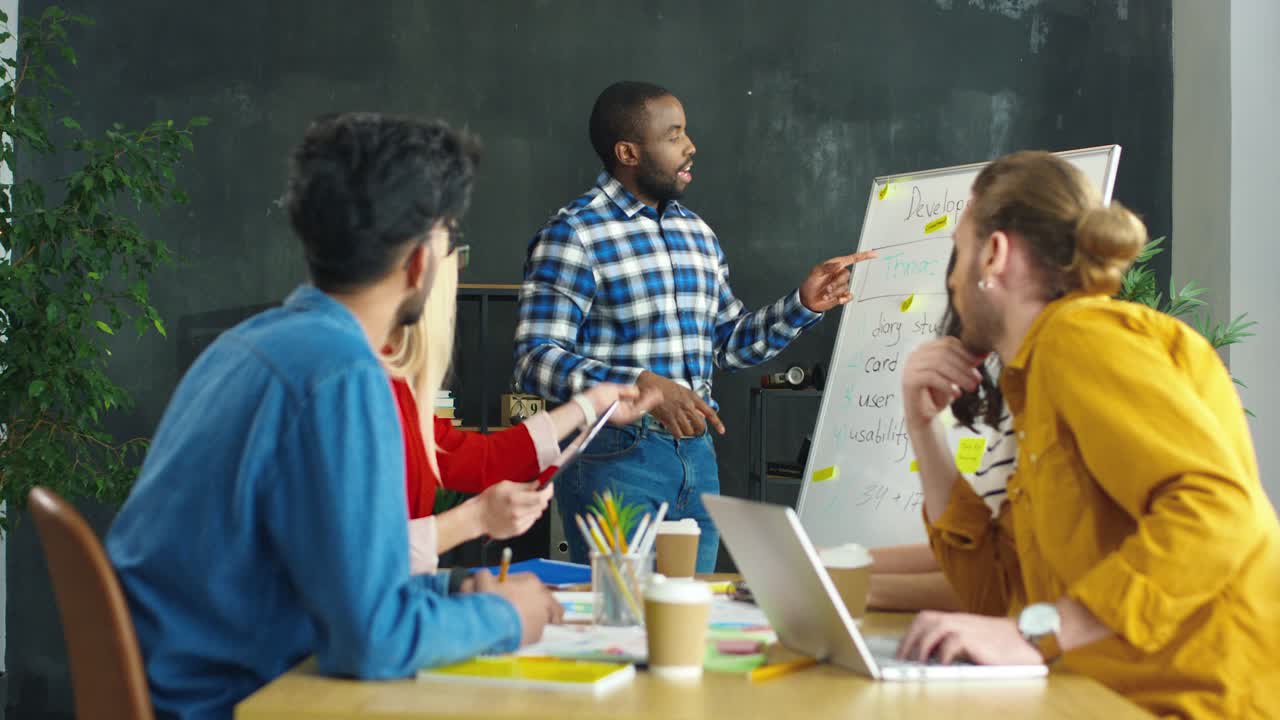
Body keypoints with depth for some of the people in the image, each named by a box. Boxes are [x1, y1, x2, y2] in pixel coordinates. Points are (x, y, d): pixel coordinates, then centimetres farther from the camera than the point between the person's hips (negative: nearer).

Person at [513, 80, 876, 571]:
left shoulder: (696, 232, 15)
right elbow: (536, 360, -17)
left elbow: (727, 343, 21)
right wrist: (642, 385, -28)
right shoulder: (573, 235, -9)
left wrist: (803, 305, 6)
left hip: (696, 454, 7)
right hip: (614, 456, -7)